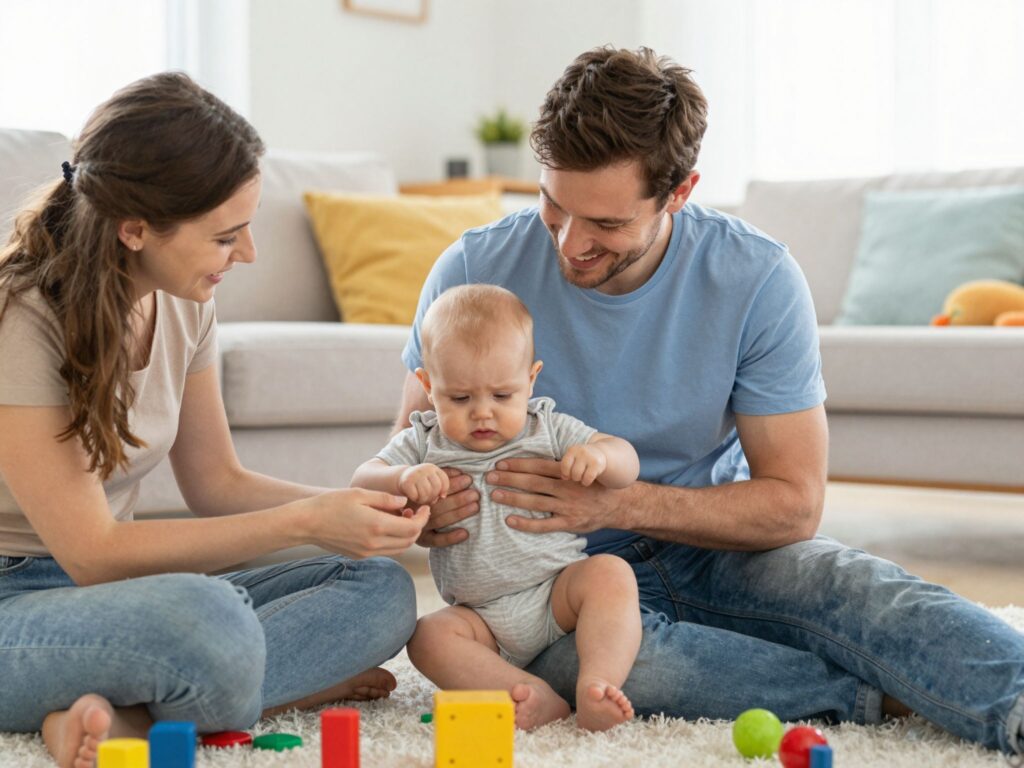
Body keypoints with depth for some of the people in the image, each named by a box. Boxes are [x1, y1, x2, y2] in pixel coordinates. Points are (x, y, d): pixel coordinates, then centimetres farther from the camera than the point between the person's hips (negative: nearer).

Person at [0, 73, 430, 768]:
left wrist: (378, 507, -4)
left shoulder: (183, 304, 3)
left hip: (105, 589, 9)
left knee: (381, 588, -9)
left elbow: (217, 483, 10)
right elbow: (92, 553, -22)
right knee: (203, 614, -41)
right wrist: (304, 523, -22)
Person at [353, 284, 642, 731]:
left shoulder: (549, 430, 5)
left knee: (610, 573, -28)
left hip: (559, 593, -1)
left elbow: (628, 463, 1)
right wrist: (403, 479, -26)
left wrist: (599, 455, -23)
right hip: (480, 617, 1)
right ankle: (537, 696, -38)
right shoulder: (424, 444, 6)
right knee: (428, 638, -26)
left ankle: (597, 685, -41)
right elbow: (362, 482, -4)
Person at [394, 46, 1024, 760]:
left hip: (711, 553, 1)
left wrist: (618, 503, -28)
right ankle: (890, 694, -27)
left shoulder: (757, 279, -15)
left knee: (852, 584, -32)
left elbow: (793, 505, -14)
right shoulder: (474, 271, -12)